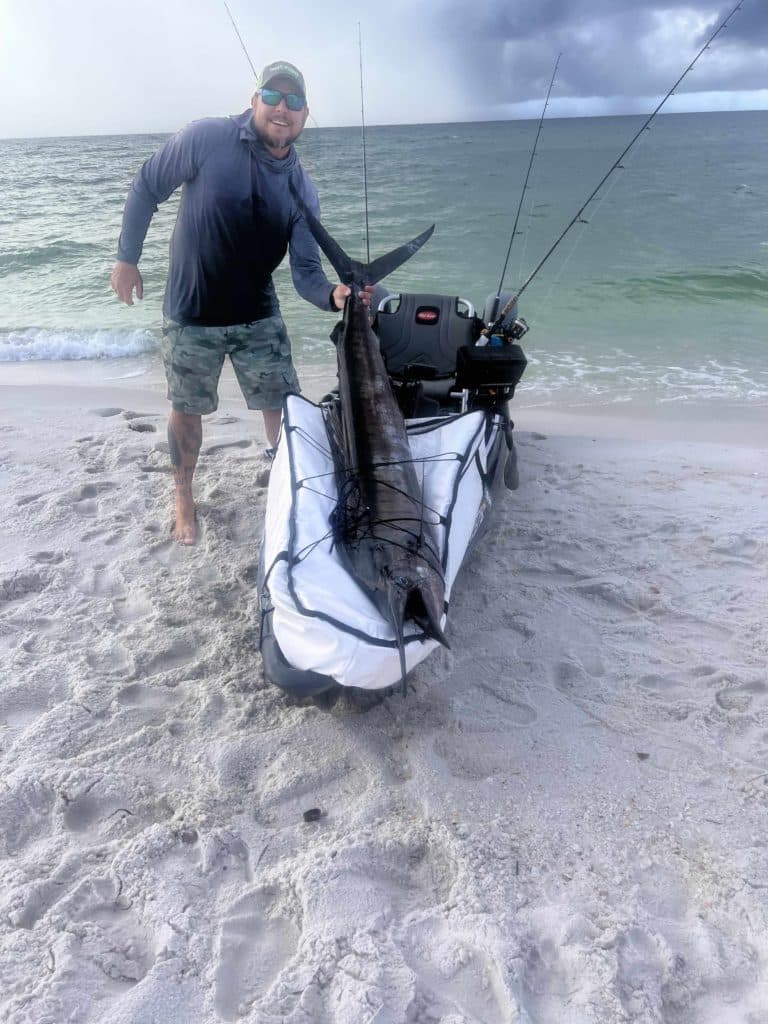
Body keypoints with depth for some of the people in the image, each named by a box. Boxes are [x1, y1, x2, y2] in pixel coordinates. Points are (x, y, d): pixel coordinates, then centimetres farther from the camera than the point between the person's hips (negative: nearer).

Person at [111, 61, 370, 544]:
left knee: (284, 411, 4)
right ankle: (184, 498, 33)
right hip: (191, 316, -2)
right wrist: (127, 258, -3)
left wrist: (334, 295, -28)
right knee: (187, 410, 10)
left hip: (259, 318, 3)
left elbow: (306, 272, -7)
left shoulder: (303, 190, -4)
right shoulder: (207, 139, -14)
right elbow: (147, 188, -3)